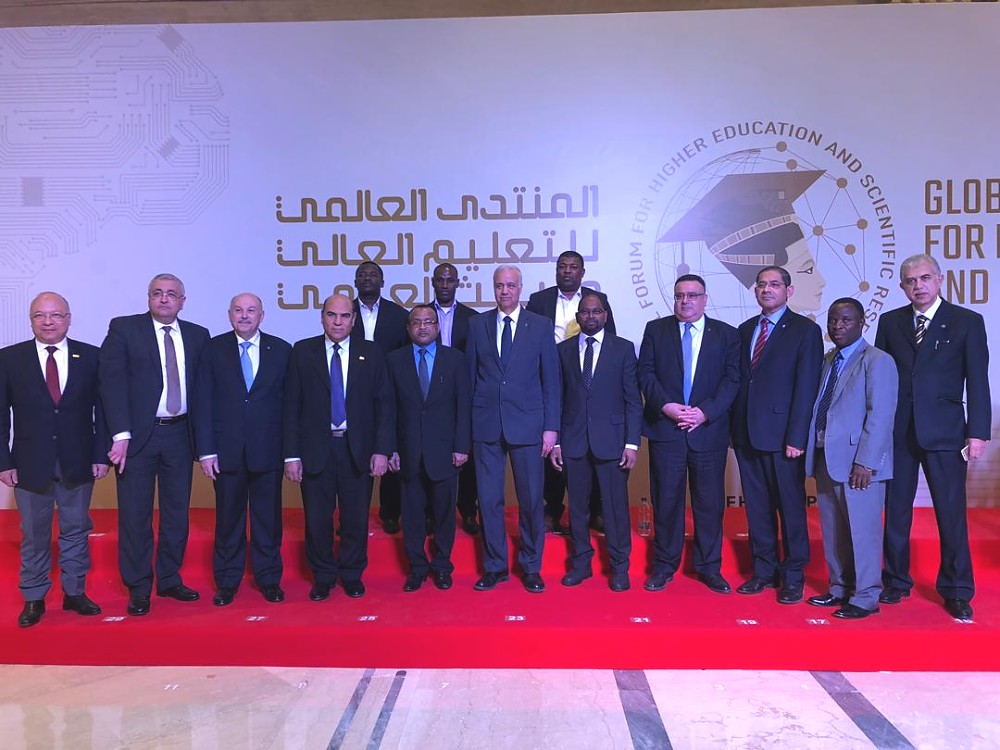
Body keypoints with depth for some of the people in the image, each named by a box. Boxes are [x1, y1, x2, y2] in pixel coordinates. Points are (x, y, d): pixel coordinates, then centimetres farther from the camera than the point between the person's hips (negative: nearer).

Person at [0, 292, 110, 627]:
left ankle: (75, 592, 26)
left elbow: (102, 409, 0)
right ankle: (34, 599, 25)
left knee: (76, 530, 12)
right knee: (33, 534, 10)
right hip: (30, 463, 0)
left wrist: (101, 454, -5)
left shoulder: (91, 357, -1)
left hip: (78, 462, 0)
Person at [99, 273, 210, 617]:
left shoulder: (198, 336, 7)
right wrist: (120, 434, -17)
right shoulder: (123, 329, -1)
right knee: (135, 515, 3)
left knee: (177, 511, 11)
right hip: (137, 435, -3)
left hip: (179, 435, 3)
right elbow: (112, 382, -9)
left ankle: (169, 580, 27)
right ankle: (138, 589, 17)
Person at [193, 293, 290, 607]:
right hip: (226, 449, 0)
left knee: (269, 517, 8)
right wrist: (206, 450, -6)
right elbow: (203, 402, 1)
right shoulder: (213, 349, 3)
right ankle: (226, 582, 24)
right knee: (228, 518, 10)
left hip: (268, 449, 0)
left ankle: (269, 579, 24)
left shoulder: (281, 350, 3)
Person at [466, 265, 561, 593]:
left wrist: (551, 427, -3)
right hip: (486, 425, 1)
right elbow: (470, 376, 8)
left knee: (531, 500, 5)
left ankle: (531, 566, 22)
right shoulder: (477, 324, 7)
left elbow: (551, 379, 2)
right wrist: (466, 425, 5)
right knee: (488, 499, 6)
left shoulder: (541, 326, 3)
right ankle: (495, 566, 21)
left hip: (527, 424, -1)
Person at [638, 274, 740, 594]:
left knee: (710, 502, 6)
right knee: (666, 500, 6)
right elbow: (646, 373, 2)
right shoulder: (655, 330, 8)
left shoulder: (726, 334, 7)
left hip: (709, 430, 0)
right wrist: (666, 406, -12)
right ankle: (664, 566, 19)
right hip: (665, 429, 0)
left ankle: (709, 567, 21)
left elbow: (732, 379, 0)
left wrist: (705, 411, -13)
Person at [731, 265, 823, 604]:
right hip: (747, 434, 5)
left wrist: (796, 437, -15)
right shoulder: (745, 330, 14)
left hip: (782, 435, -5)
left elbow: (807, 388, -9)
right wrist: (736, 428, 6)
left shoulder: (805, 330, -2)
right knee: (757, 507, 11)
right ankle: (764, 570, 23)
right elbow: (739, 380, 12)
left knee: (790, 506, 4)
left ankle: (792, 576, 16)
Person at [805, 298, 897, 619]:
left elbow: (881, 415, -14)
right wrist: (812, 451, 6)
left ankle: (865, 598, 14)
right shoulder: (827, 361, 14)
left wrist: (865, 462, -19)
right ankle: (839, 589, 28)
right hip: (826, 458, 7)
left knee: (862, 531, 2)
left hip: (857, 463, -7)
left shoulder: (877, 361, -8)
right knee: (832, 531, 14)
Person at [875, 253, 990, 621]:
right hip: (896, 431, 2)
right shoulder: (890, 322, 9)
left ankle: (956, 591, 17)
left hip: (943, 430, -2)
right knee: (895, 510, 9)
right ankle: (896, 581, 23)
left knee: (952, 513, 2)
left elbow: (978, 381, -1)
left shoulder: (967, 321, 2)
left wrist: (978, 432, -8)